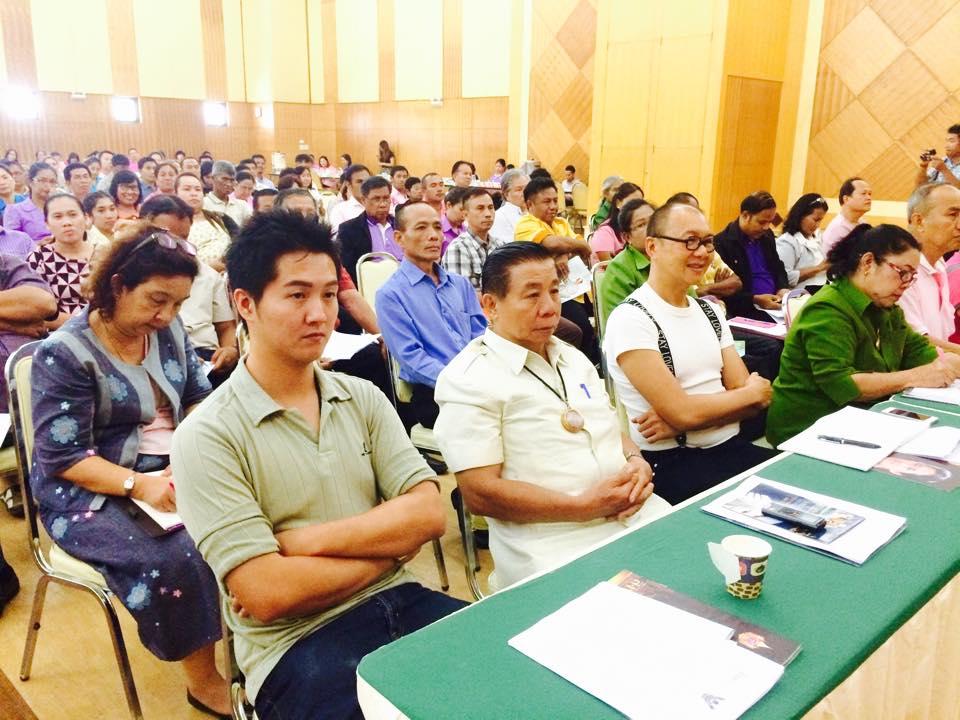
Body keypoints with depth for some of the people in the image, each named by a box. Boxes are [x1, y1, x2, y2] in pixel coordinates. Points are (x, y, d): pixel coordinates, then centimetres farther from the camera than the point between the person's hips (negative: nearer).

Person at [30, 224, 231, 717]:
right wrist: (137, 484, -28)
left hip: (172, 470, 6)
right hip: (88, 488, -5)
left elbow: (198, 397, 9)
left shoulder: (169, 331, 4)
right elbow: (62, 457, -15)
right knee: (172, 559, -31)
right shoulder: (64, 354, -13)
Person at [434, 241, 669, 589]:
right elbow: (479, 493, -15)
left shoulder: (572, 358, 17)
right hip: (552, 544, -7)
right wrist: (586, 506, -17)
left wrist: (636, 462, -2)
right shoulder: (468, 379, -9)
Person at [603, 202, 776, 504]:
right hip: (671, 462, -7)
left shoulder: (711, 311, 12)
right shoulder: (630, 319, -12)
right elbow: (683, 411, -17)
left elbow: (754, 401, 5)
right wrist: (754, 392, 0)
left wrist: (678, 420, -13)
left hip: (731, 446, 7)